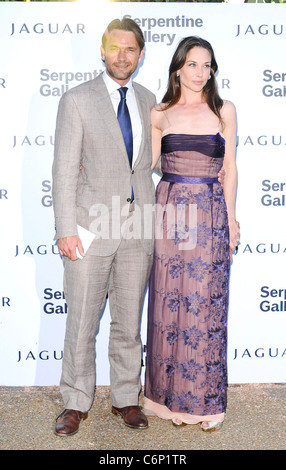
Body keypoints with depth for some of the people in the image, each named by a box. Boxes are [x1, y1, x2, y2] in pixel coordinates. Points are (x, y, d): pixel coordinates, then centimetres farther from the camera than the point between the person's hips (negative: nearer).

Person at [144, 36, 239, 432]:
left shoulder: (224, 110, 6)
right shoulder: (160, 114, 8)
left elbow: (230, 168, 7)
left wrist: (231, 218, 4)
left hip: (210, 211, -1)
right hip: (168, 209, 1)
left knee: (206, 303, 3)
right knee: (170, 301, 4)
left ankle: (205, 399, 17)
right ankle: (171, 394, 20)